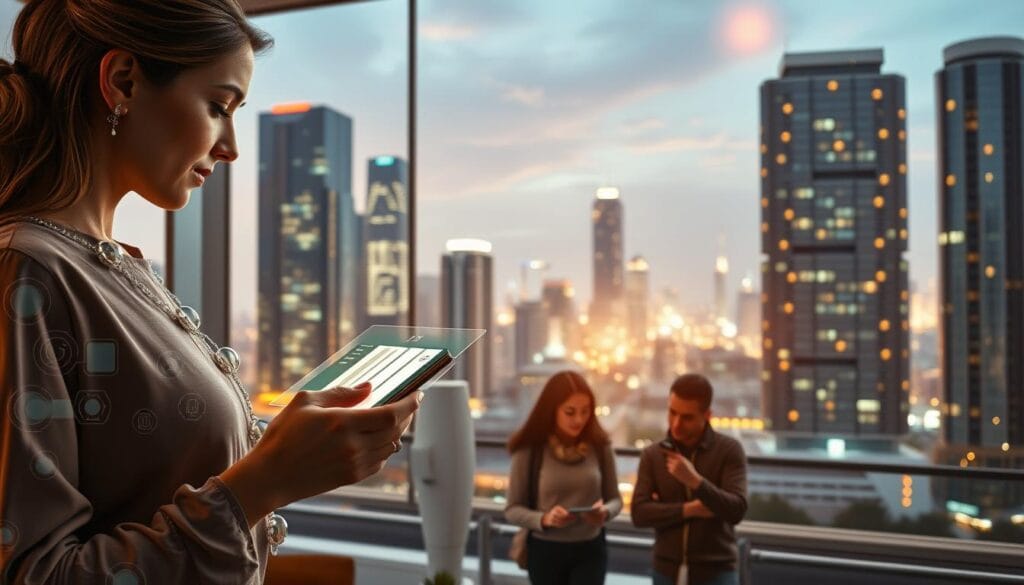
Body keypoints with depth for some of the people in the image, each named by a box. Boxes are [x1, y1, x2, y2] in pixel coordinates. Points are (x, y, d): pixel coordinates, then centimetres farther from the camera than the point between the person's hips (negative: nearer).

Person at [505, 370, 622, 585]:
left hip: (590, 550, 1)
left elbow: (615, 498, 4)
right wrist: (544, 519, -25)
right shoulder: (530, 450, -11)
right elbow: (513, 509, -6)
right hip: (545, 551, 0)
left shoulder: (599, 446, -5)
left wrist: (605, 512, -18)